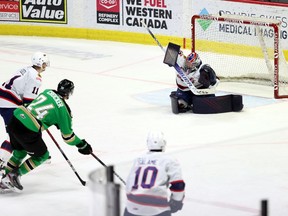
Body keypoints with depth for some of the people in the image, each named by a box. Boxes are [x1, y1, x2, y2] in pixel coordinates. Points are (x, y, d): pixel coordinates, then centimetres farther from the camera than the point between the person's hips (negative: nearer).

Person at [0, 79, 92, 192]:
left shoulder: (48, 92, 15)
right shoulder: (63, 110, 0)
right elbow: (68, 135, 5)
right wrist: (82, 145, 18)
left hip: (15, 118, 7)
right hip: (28, 130, -7)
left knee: (20, 152, 29)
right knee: (42, 156, 15)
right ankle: (15, 174, 8)